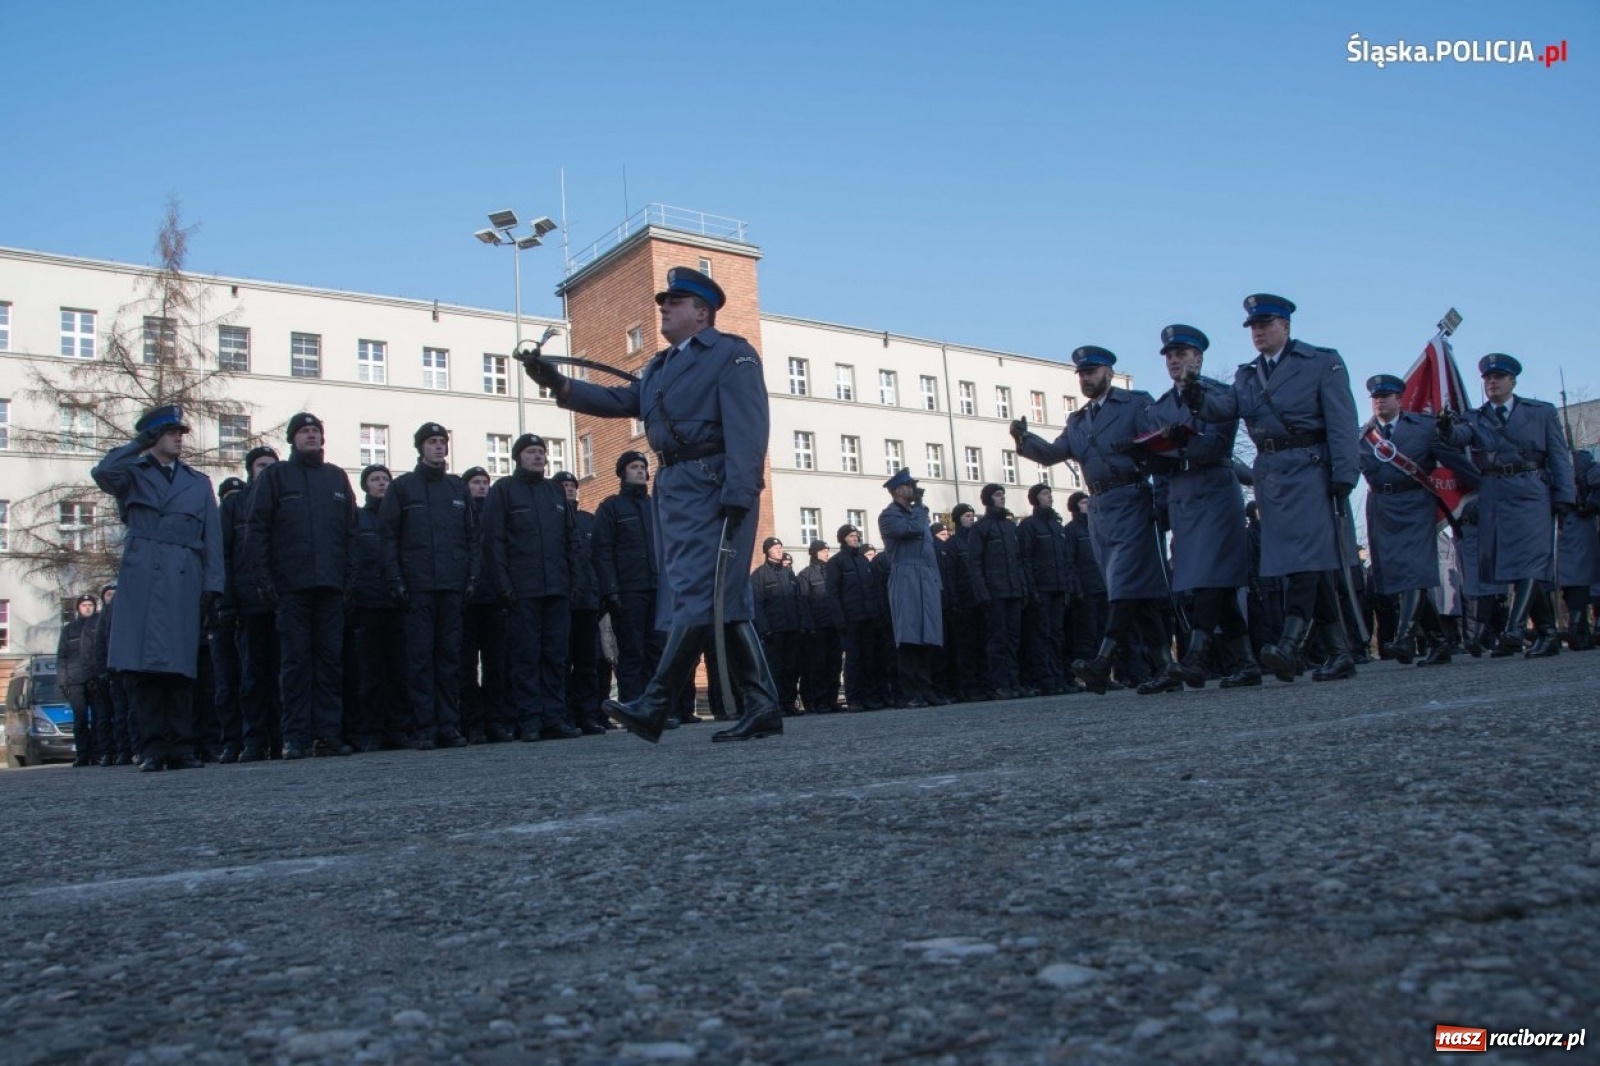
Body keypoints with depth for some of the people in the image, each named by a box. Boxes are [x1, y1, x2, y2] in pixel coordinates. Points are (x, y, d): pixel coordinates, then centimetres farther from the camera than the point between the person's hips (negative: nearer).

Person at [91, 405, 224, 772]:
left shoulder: (199, 483, 22)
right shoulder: (133, 474, 16)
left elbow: (212, 538, 15)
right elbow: (102, 472, -9)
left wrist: (212, 585, 5)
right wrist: (139, 444, 3)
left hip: (184, 580, 1)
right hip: (140, 577, -1)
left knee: (179, 666, -3)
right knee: (142, 665, -7)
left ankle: (181, 749, -2)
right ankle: (153, 748, -4)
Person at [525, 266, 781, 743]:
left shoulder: (732, 354, 0)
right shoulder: (660, 367, 25)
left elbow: (747, 429, -11)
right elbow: (619, 400, 12)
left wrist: (738, 496, -21)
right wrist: (558, 383, 0)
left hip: (713, 487, -8)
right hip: (675, 489, 9)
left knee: (697, 595, -9)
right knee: (725, 601, 6)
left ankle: (654, 708, -11)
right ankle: (762, 709, 8)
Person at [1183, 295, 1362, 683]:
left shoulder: (1322, 361, 3)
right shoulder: (1246, 374, 17)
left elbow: (1341, 422, -4)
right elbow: (1226, 405, -2)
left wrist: (1343, 477, -13)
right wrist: (1200, 397, -25)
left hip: (1310, 468, -5)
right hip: (1269, 473, 5)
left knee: (1305, 555, -17)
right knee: (1316, 565, 6)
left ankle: (1291, 645, -28)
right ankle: (1340, 653, 10)